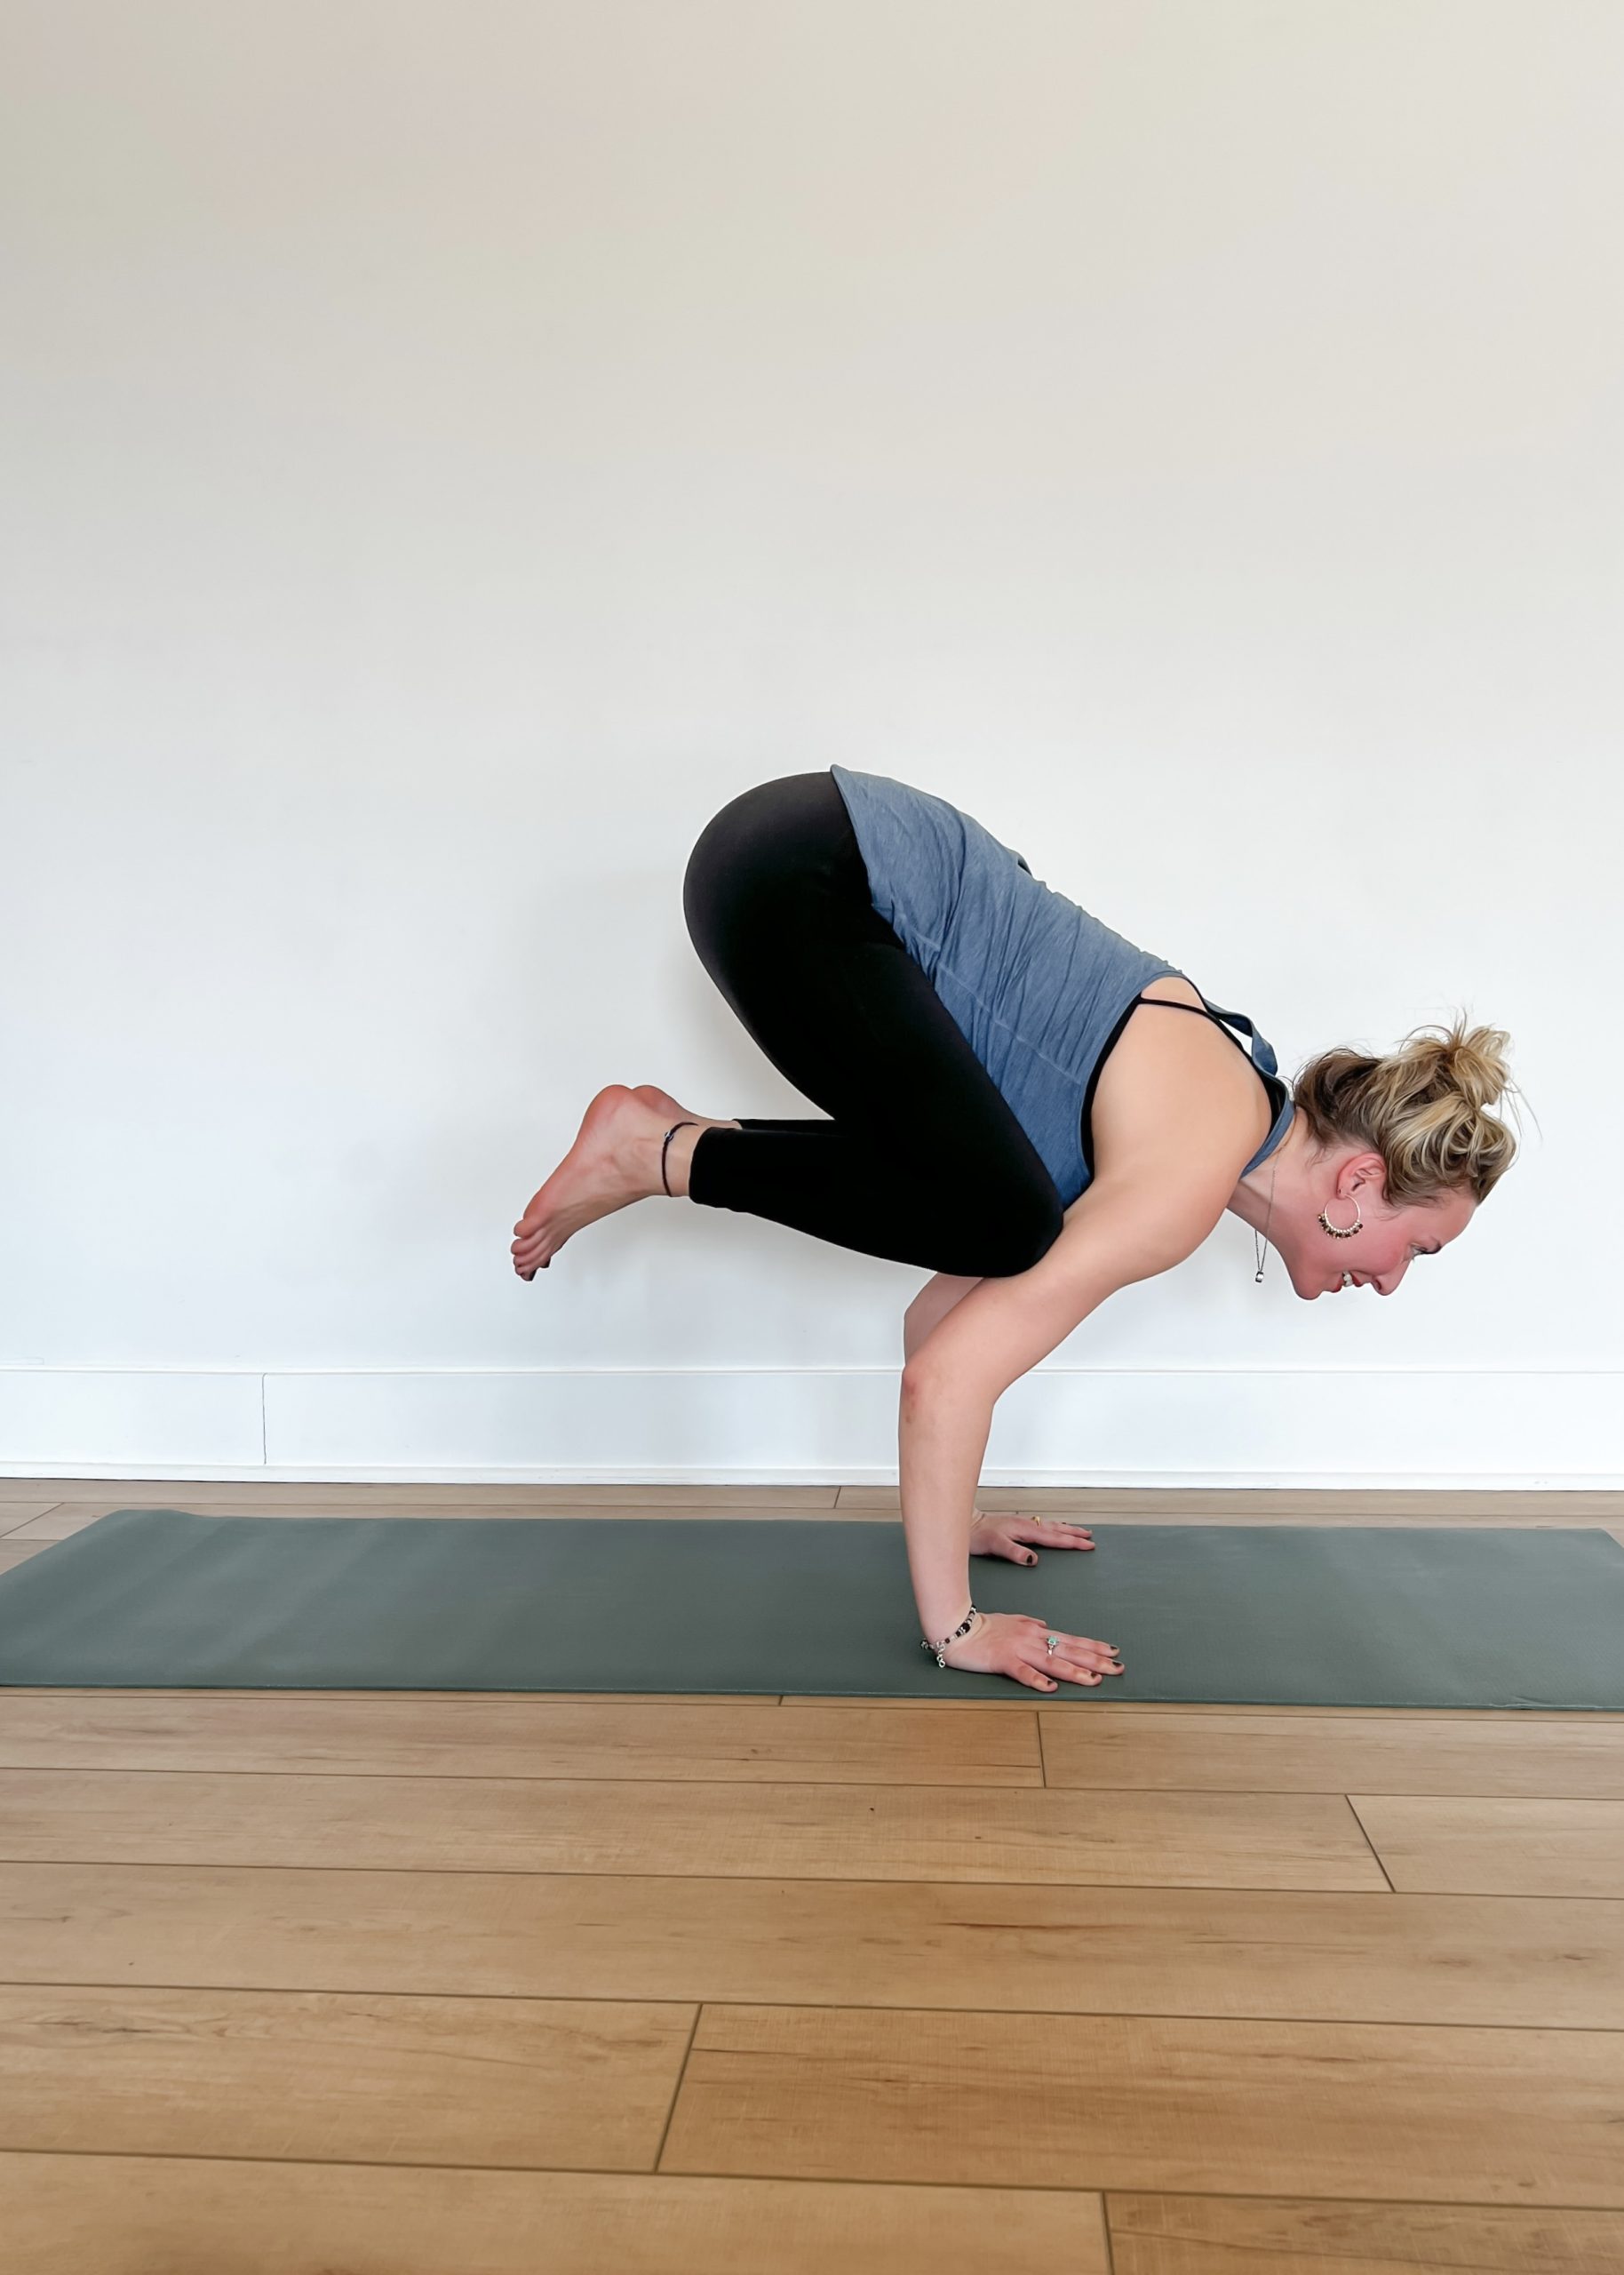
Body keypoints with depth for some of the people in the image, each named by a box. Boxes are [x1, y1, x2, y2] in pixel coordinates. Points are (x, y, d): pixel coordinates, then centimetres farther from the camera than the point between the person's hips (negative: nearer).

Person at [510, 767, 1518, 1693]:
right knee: (1003, 1223, -17)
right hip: (795, 879, -9)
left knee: (982, 1225, 7)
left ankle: (685, 1142, 12)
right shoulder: (1194, 1172, -16)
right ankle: (665, 1151, -4)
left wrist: (952, 1518, 22)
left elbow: (957, 1300, 17)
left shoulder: (1211, 1109, 12)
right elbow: (944, 1379, -21)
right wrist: (953, 1624, -10)